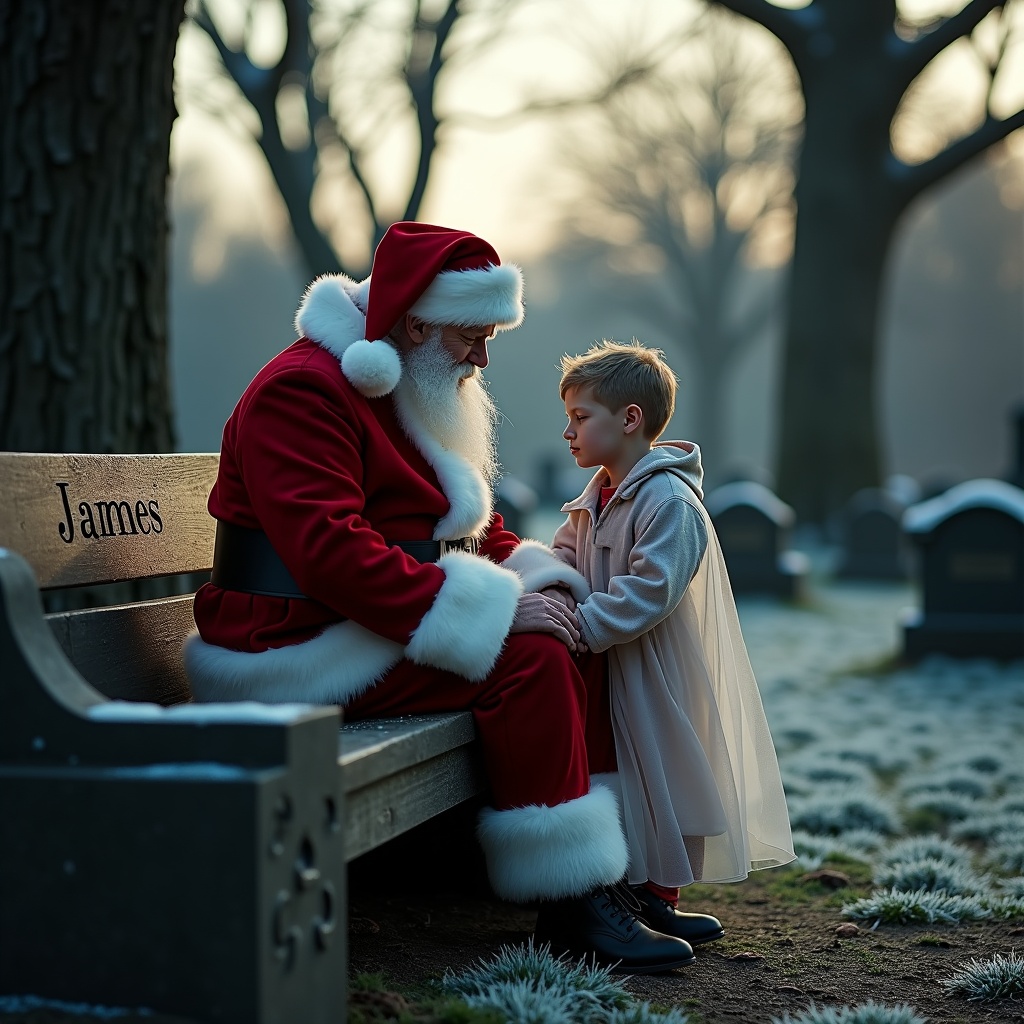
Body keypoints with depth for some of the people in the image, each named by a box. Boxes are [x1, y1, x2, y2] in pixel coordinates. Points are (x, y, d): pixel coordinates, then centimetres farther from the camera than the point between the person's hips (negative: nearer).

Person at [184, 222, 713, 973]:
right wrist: (496, 604, -27)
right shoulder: (305, 390, -15)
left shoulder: (419, 398, 18)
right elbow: (331, 552, -27)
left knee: (563, 641, -2)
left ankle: (607, 868, 0)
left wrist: (535, 575, -1)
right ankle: (573, 894, -16)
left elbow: (475, 528, 23)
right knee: (530, 659, -23)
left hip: (383, 629, 10)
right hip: (308, 650, -10)